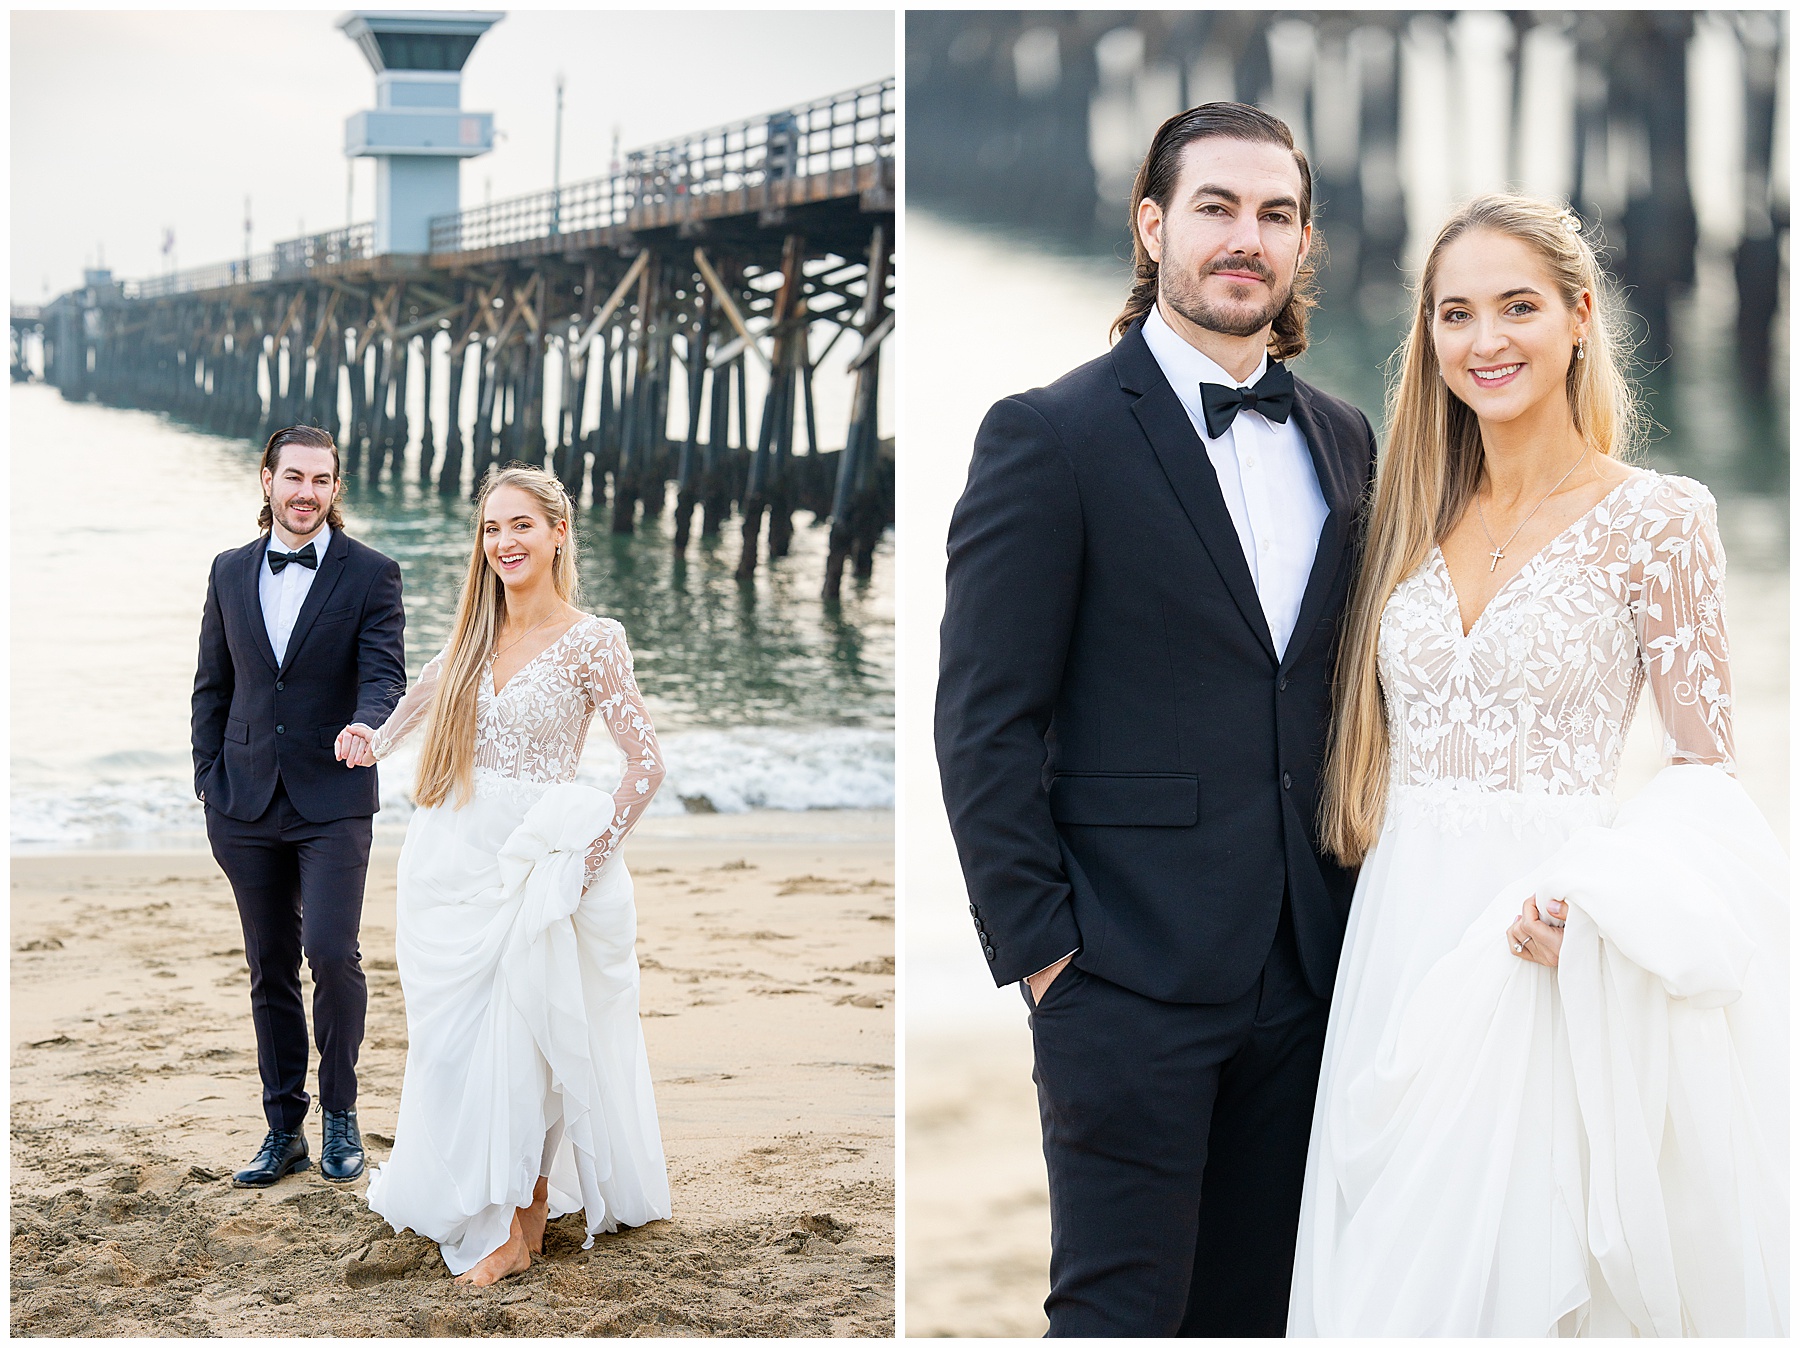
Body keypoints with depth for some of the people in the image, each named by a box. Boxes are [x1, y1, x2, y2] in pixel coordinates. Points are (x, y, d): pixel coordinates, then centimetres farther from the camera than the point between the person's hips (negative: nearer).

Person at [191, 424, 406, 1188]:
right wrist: (209, 782, 6)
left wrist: (367, 725, -32)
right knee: (269, 969, 9)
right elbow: (212, 686, 13)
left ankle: (340, 1112, 8)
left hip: (333, 801, -3)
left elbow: (386, 675, -11)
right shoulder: (231, 572, 9)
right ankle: (284, 1131, 18)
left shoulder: (370, 575, -2)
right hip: (248, 805, 3)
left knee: (331, 953, -13)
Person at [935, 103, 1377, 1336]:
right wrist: (1037, 947, -11)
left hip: (1307, 970, 6)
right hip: (1130, 973, -5)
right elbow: (985, 722, -9)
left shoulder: (1344, 440, 12)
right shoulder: (1052, 436, -7)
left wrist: (1357, 912, 8)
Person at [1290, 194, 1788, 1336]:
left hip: (1540, 946, -5)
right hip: (1402, 934, 5)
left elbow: (1705, 768, -5)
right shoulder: (1418, 519, 11)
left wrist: (1590, 899, -20)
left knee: (1520, 1258, -2)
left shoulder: (1658, 520, -5)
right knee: (1384, 1262, 9)